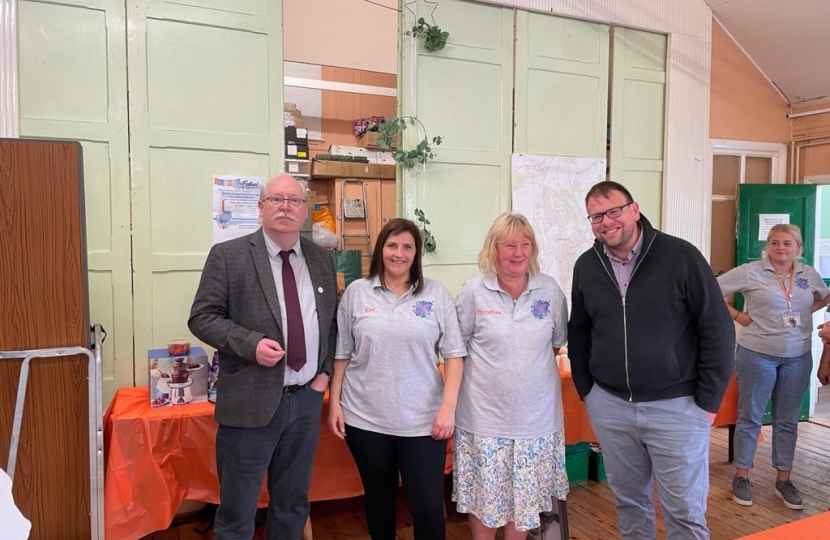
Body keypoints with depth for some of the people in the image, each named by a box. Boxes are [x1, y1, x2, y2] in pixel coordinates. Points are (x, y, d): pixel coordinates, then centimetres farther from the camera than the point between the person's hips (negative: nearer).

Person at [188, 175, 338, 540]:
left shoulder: (321, 259, 7)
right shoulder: (228, 255, -6)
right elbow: (202, 318, -8)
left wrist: (326, 371, 3)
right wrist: (251, 343, -22)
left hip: (306, 400, 4)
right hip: (251, 402, -4)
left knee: (293, 503, 19)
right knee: (237, 509, 10)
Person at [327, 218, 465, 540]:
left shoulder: (436, 294, -1)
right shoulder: (356, 292, 2)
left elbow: (453, 354, -2)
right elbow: (341, 354, 6)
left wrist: (448, 407, -9)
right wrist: (335, 402, 3)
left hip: (422, 420, -1)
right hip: (365, 418, 2)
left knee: (428, 504, 3)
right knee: (378, 497, 18)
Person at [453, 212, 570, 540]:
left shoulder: (550, 290, -1)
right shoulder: (473, 292, -8)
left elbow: (557, 343, 12)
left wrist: (533, 366, 6)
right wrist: (489, 369, -2)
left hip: (536, 415, 2)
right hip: (485, 415, -2)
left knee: (525, 498, 15)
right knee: (483, 497, 11)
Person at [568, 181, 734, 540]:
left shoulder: (680, 256, -11)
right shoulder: (586, 266, 1)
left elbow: (717, 329, -8)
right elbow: (578, 333, 13)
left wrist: (708, 400, -7)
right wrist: (585, 389, 10)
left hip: (677, 406, -3)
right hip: (609, 406, 4)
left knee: (685, 511, 8)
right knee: (628, 499, 17)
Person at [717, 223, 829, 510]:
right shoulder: (750, 271, -9)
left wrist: (807, 310, 7)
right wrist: (736, 315, -11)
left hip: (798, 357, 5)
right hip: (757, 355, -4)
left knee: (787, 421, 13)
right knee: (750, 417, 5)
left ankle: (783, 480, 26)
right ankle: (741, 477, 18)